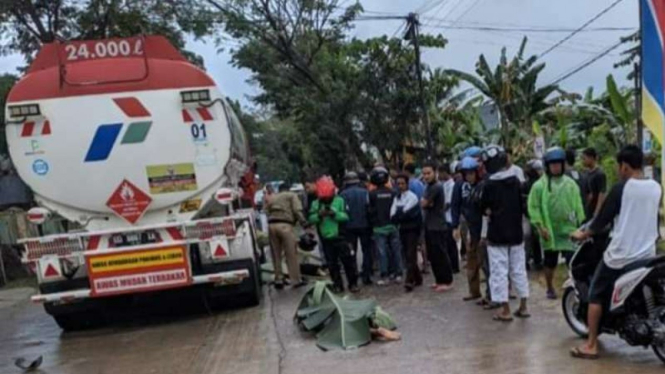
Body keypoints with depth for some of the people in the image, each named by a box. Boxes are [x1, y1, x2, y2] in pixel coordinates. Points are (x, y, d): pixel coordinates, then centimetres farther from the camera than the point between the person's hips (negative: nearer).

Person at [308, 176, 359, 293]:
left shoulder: (339, 201, -1)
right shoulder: (316, 204, 5)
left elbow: (346, 217, -10)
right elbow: (311, 219, -6)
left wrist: (334, 214, -24)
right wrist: (319, 215, -24)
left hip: (340, 237, -2)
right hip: (326, 239, 2)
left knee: (348, 261, 1)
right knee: (332, 264, 9)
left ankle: (353, 283, 13)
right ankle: (337, 285, 20)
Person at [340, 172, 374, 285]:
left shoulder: (343, 194, -4)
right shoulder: (365, 192, -4)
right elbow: (369, 208, -8)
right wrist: (371, 223, 0)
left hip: (349, 227, 0)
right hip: (364, 225, 0)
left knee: (351, 252, 10)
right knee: (367, 250, 11)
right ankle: (366, 275, 7)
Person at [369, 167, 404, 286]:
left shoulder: (372, 194, -8)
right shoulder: (392, 192, -2)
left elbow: (370, 210, -2)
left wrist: (372, 222, 12)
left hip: (379, 227, -2)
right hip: (392, 225, 2)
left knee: (382, 252, 1)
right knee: (396, 250, 8)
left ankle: (385, 276, 1)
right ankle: (398, 274, 11)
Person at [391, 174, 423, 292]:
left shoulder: (412, 197, -7)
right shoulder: (396, 198, 12)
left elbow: (405, 213, -16)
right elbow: (392, 215, 2)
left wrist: (397, 217, -5)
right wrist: (400, 218, -13)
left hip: (412, 229, -7)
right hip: (403, 229, 7)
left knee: (411, 255, -11)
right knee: (407, 255, 10)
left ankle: (409, 281, -15)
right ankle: (417, 279, 21)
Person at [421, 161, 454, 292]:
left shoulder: (436, 187, -16)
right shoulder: (429, 187, 15)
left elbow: (423, 204, -16)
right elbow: (425, 203, 10)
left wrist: (425, 201, 3)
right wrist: (427, 203, -9)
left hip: (437, 226, -9)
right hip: (429, 225, 9)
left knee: (441, 254, -5)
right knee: (432, 255, 12)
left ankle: (447, 281, 2)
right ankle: (439, 280, 20)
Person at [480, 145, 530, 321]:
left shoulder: (489, 185, -14)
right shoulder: (516, 181, 1)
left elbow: (483, 206, -3)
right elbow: (522, 206, 8)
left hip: (497, 235, -5)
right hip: (516, 233, 5)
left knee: (499, 271, 1)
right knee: (519, 270, 13)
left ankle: (505, 310, 2)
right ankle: (523, 306, 18)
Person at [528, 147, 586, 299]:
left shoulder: (571, 184, 5)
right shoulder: (540, 185, -5)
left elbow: (578, 205, 9)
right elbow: (533, 207, -7)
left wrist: (581, 224, 6)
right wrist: (540, 226, -12)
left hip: (569, 230, 1)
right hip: (549, 231, -1)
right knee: (550, 263, 12)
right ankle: (550, 288, 29)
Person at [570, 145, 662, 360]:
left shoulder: (621, 188, -13)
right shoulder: (656, 188, 4)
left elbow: (603, 218, -8)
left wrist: (584, 234, 9)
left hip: (620, 255, -5)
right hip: (648, 254, 5)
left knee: (596, 296, 5)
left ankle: (591, 346, 4)